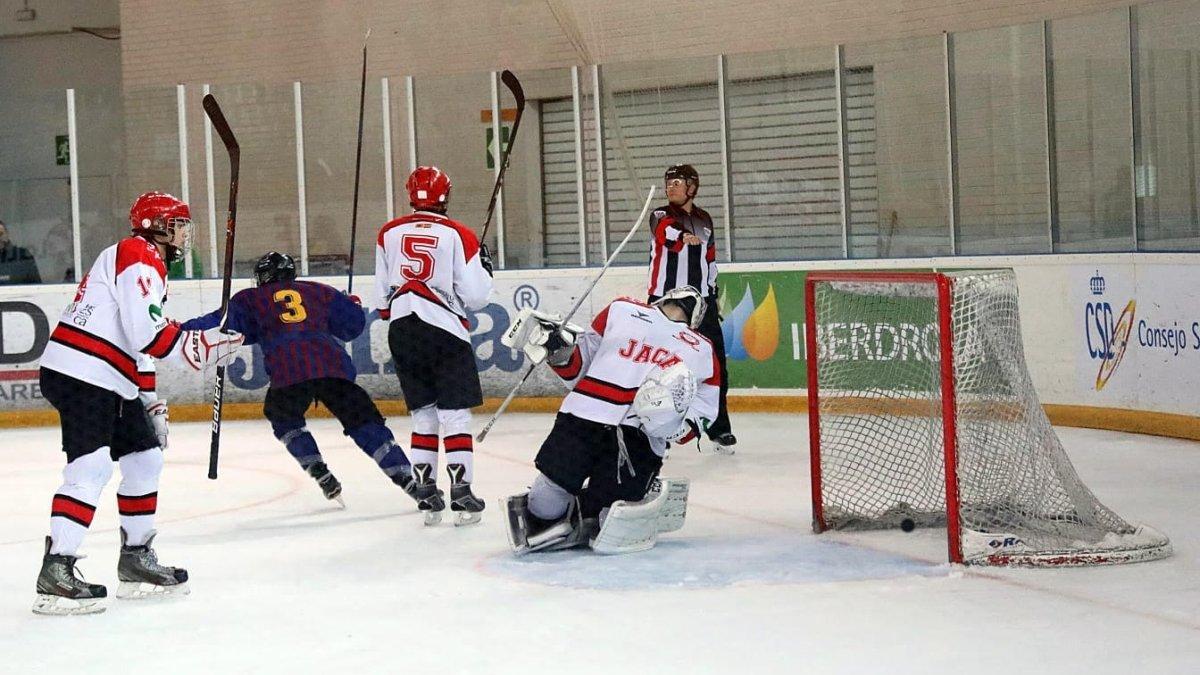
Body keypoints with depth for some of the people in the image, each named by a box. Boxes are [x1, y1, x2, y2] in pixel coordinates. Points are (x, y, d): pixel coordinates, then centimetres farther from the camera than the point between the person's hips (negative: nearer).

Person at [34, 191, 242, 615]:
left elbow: (137, 341, 27)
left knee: (145, 459, 15)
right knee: (91, 468, -19)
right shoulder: (138, 257, -10)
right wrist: (200, 346, -15)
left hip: (111, 383, 11)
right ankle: (55, 572, -23)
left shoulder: (147, 264, 24)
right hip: (80, 375, -11)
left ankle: (136, 558, 24)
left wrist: (151, 404, 24)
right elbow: (146, 333, -20)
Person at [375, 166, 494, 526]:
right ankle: (461, 494, -5)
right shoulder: (458, 235, -6)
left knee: (423, 414, 12)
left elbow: (382, 293, 11)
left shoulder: (388, 234, 6)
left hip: (402, 331, 4)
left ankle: (428, 495, 9)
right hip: (445, 331, -4)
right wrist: (484, 266, 13)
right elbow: (475, 296, -6)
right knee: (454, 414, 0)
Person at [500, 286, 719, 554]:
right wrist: (559, 352, 1)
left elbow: (700, 419, 12)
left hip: (641, 439, -1)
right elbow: (578, 369, 22)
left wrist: (675, 425, -10)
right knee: (548, 503, -4)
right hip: (585, 417, 1)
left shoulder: (703, 351, 20)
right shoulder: (621, 311, 20)